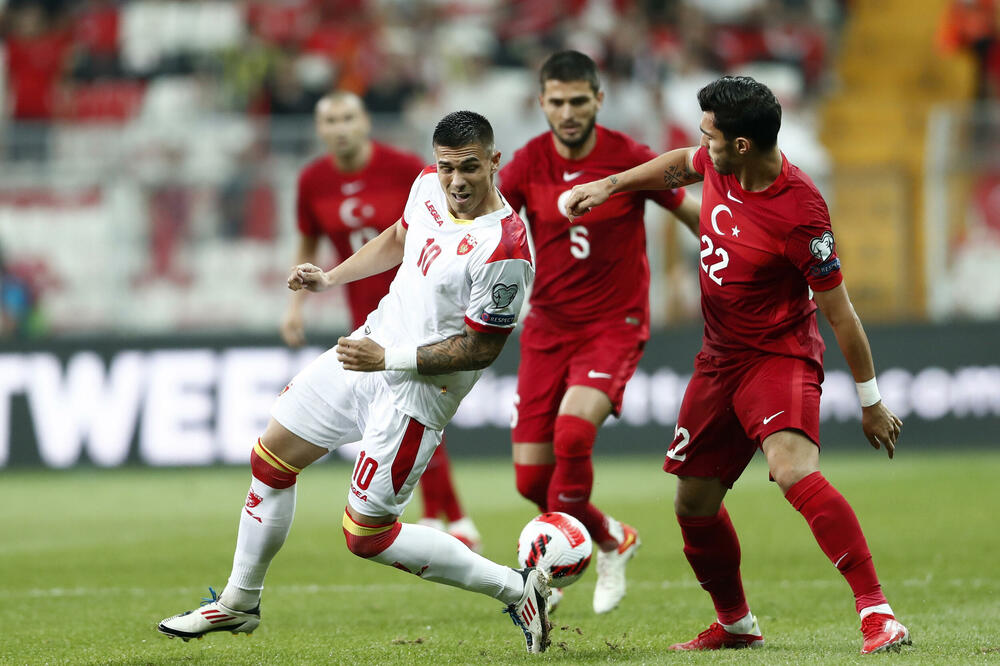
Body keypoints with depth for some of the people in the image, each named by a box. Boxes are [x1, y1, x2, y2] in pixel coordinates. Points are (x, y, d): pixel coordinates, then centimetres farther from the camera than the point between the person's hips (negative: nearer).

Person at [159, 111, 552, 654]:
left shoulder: (505, 248, -27)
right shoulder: (428, 185, -3)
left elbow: (480, 348, -21)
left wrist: (388, 360, -24)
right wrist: (329, 278, 14)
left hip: (415, 392, -8)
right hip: (372, 347, 8)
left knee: (365, 536, -5)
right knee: (270, 458, 15)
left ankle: (515, 588, 5)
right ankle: (239, 604, 32)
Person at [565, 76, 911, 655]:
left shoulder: (799, 213, -26)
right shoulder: (717, 164, -5)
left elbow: (839, 312, -18)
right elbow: (681, 165, 23)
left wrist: (871, 402, -12)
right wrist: (609, 185, 22)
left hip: (780, 357, -8)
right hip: (720, 359, 8)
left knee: (795, 470, -33)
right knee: (694, 505, 12)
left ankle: (877, 612, -31)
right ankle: (736, 625, 34)